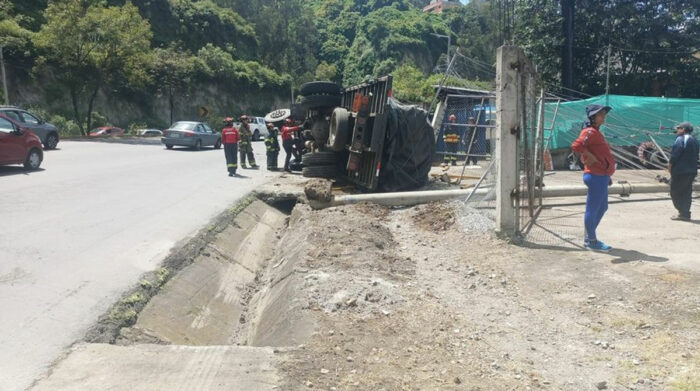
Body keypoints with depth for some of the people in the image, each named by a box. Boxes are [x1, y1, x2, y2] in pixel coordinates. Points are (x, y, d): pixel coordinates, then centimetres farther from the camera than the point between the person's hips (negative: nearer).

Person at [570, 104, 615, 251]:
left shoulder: (596, 132, 18)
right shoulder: (590, 132, -14)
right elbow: (576, 146, -31)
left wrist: (607, 175, 23)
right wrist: (590, 157, -22)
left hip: (601, 176, 11)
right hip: (596, 177, -11)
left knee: (602, 207, 18)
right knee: (592, 209, -1)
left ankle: (589, 238, 28)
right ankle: (591, 241, 9)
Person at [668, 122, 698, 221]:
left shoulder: (681, 139, -13)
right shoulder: (694, 140, 16)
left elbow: (675, 154, -18)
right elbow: (695, 156, 18)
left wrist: (670, 164, -6)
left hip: (680, 171, -9)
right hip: (692, 171, 9)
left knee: (675, 192, -1)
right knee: (687, 193, 10)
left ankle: (683, 213, -5)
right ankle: (685, 214, 10)